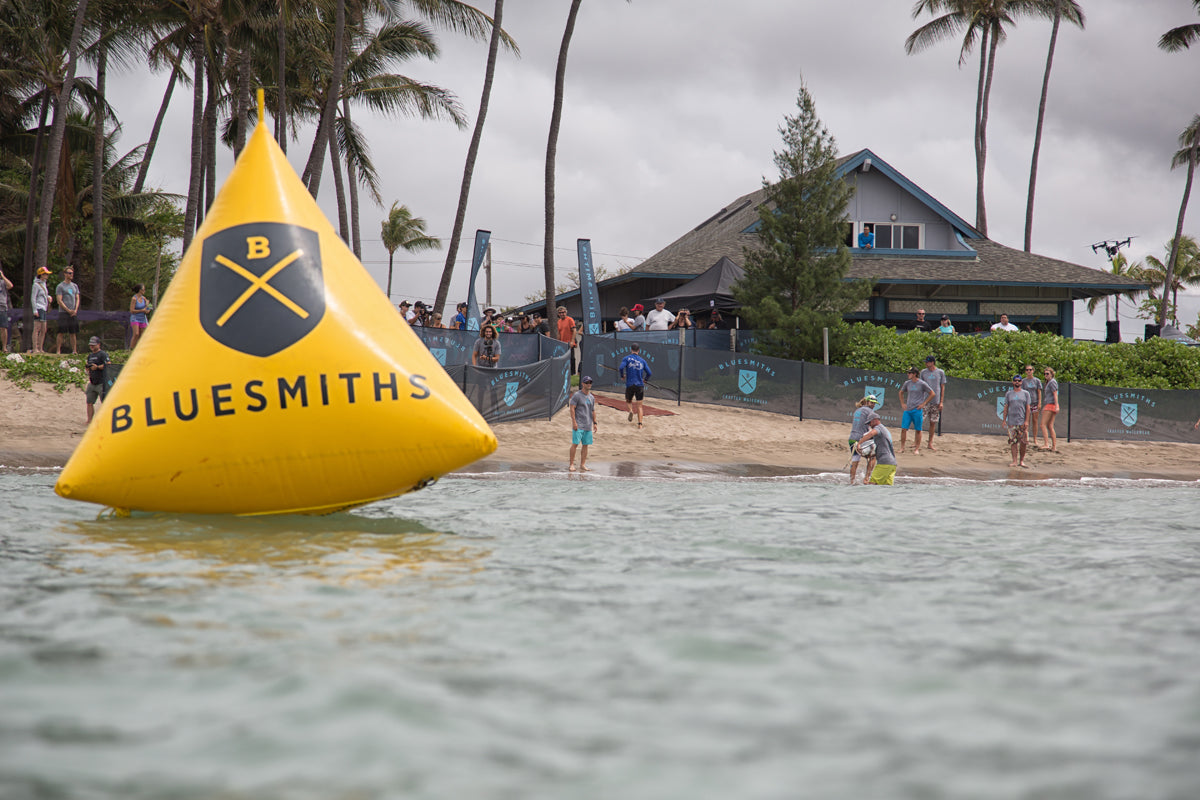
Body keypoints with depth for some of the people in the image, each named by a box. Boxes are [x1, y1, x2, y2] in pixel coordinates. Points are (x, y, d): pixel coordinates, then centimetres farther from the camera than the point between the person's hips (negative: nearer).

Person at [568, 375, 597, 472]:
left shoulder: (591, 397, 16)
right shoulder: (577, 395, -4)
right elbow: (572, 409, -9)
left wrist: (594, 423, 15)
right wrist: (574, 422, -16)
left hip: (588, 426, 6)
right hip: (578, 425, -6)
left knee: (586, 445, 5)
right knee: (575, 444, -10)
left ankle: (583, 465, 9)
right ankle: (571, 464, -6)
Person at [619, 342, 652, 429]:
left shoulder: (626, 359, 1)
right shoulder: (642, 361, 8)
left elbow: (621, 368, -16)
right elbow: (649, 373, 5)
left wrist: (622, 376, 4)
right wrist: (644, 379, 25)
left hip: (629, 384, -1)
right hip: (640, 385, 1)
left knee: (628, 401, 20)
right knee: (639, 406, 6)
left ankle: (631, 410, -11)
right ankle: (640, 423, -4)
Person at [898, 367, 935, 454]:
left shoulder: (922, 384, -5)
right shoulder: (907, 383, 9)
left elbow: (932, 394, 0)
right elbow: (901, 393, 27)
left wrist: (923, 404, -3)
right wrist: (903, 403, 15)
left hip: (917, 410, -4)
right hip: (907, 410, 4)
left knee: (918, 430, 2)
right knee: (903, 429, -3)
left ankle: (917, 449, 9)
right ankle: (902, 448, 5)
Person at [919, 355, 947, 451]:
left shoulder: (940, 373, 4)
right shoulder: (923, 372, 6)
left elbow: (942, 387, 7)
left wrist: (941, 401, 1)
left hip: (935, 402, 0)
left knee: (933, 422, 4)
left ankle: (930, 443, 13)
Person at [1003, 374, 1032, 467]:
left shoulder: (1025, 393, 8)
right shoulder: (1008, 394, 11)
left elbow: (1028, 408, 4)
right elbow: (1006, 407, 10)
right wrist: (1004, 420, 2)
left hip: (1022, 422, -1)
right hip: (1011, 421, 1)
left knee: (1023, 442, -4)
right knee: (1013, 441, -2)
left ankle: (1021, 460, 7)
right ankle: (1014, 461, 0)